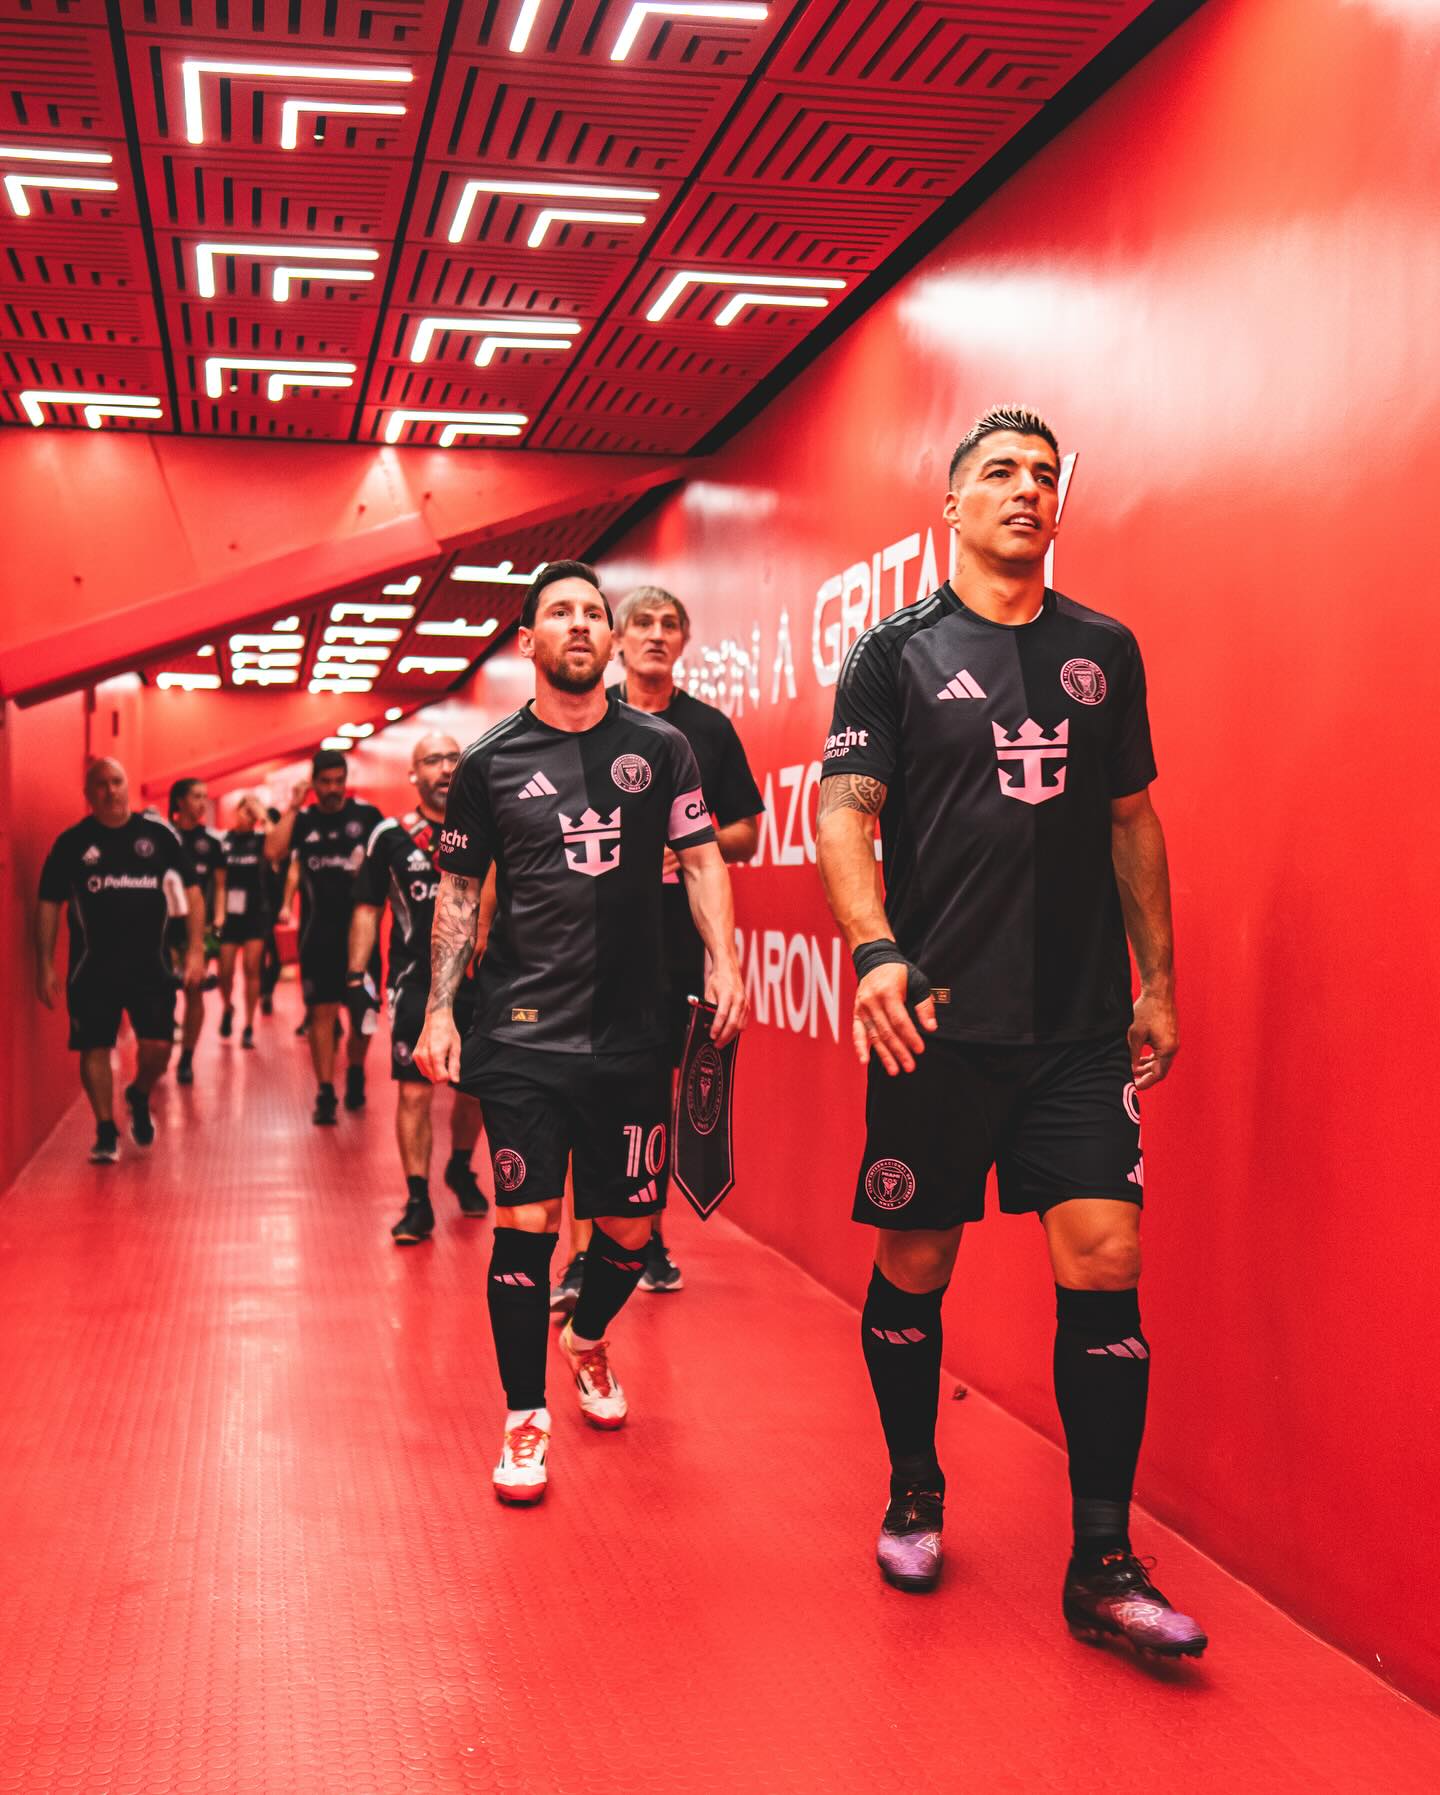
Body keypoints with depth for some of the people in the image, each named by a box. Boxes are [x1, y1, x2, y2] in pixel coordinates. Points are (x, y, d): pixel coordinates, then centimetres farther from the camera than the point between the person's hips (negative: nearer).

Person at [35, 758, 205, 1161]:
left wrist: (196, 950, -1)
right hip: (92, 967, 0)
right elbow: (48, 904, 5)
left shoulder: (159, 833, 0)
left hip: (150, 963, 0)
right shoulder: (71, 842, 0)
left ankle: (140, 1097, 27)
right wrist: (45, 966, 1)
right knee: (94, 1048, 1)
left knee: (158, 1045, -5)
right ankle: (105, 1131, 16)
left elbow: (190, 890, 5)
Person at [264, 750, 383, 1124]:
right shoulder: (301, 820, 3)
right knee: (321, 1012, 0)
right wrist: (293, 806, -13)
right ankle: (325, 1094, 4)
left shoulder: (367, 815, -1)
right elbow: (273, 853, -13)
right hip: (318, 933, 0)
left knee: (365, 1010, 7)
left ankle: (355, 1073, 32)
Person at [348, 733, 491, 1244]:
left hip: (480, 982, 2)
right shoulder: (391, 836, -3)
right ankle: (418, 1202, 2)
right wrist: (357, 974, -4)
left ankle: (461, 1169, 37)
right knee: (413, 1092, -6)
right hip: (415, 985, -2)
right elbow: (368, 908, 3)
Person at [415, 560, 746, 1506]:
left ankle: (589, 1339, 40)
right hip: (523, 1036, -1)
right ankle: (526, 1419, 10)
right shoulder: (490, 761, 3)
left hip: (633, 1031, 2)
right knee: (527, 1222, -5)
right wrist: (440, 1009, 1)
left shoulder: (660, 746, 5)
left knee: (630, 1228, 8)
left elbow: (702, 859, 7)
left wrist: (725, 964, -7)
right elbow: (459, 892, 8)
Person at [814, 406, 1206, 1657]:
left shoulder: (1105, 651, 12)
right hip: (939, 1024, -2)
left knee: (1105, 1263, -5)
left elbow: (1133, 821, 17)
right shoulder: (897, 652, 2)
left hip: (1083, 1028, 2)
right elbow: (844, 814, -5)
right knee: (915, 1264, 7)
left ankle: (1104, 1565, 5)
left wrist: (1157, 982, 13)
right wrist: (878, 951, -21)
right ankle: (915, 1494, 30)